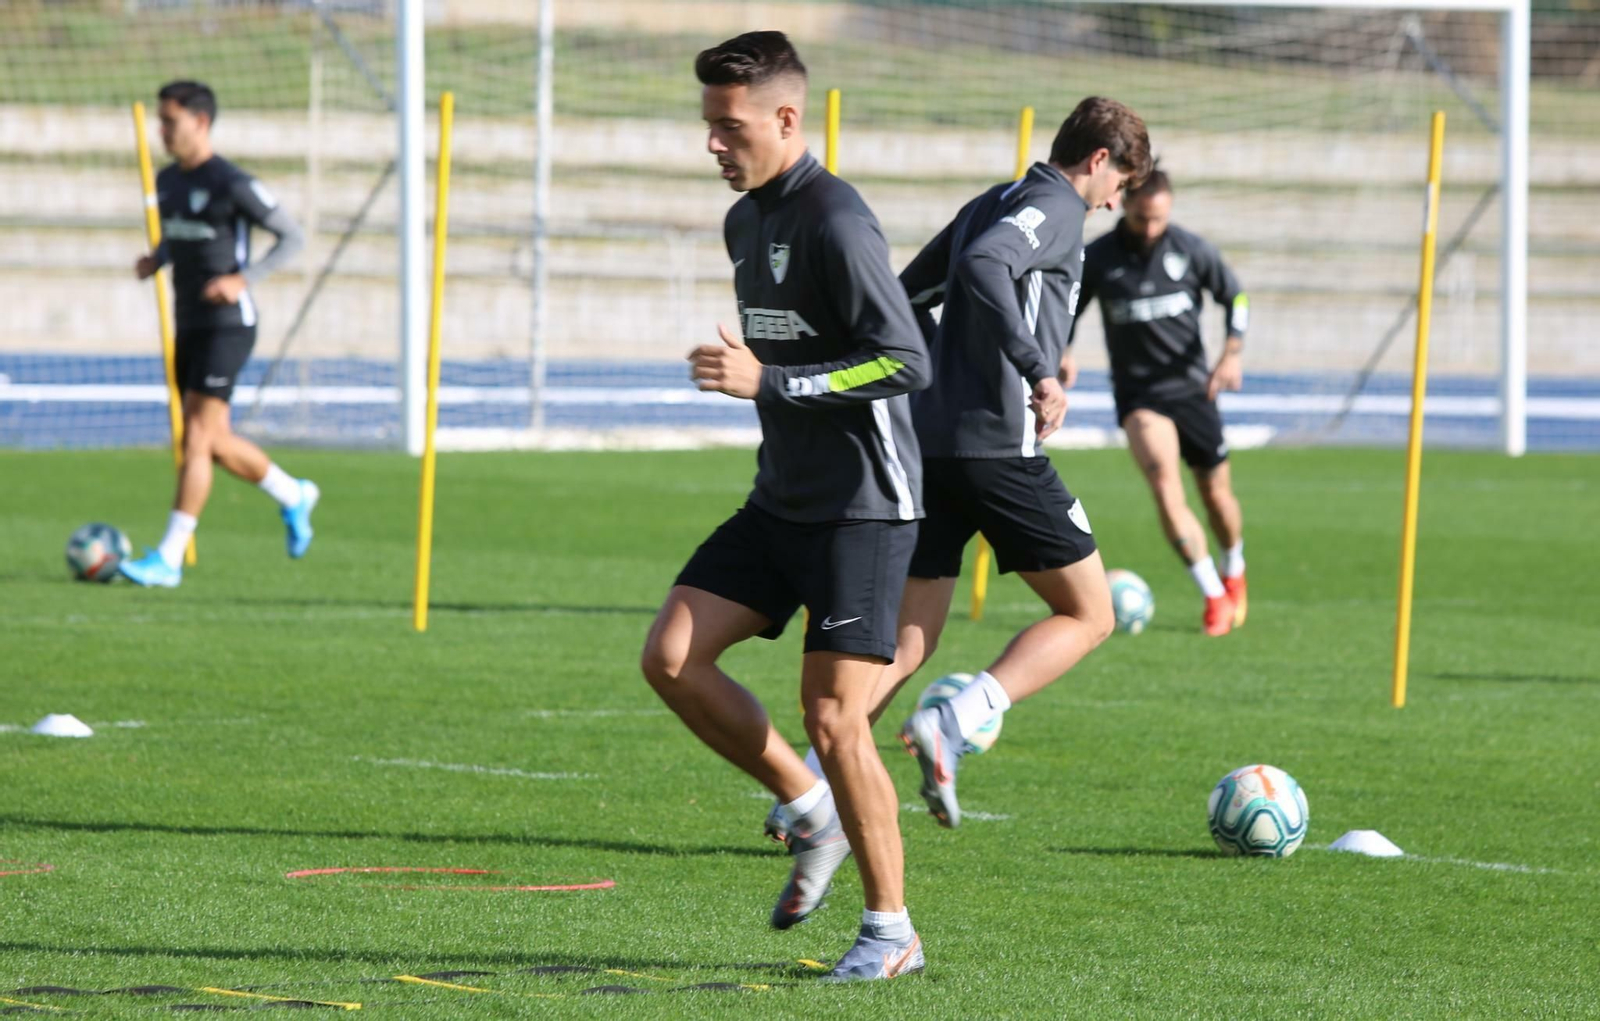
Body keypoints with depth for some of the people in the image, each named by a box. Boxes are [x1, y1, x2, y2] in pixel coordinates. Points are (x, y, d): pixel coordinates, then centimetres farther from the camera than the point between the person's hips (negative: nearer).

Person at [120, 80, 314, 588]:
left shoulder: (233, 184, -13)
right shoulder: (167, 180, 11)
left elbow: (292, 238, -8)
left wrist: (244, 280, -20)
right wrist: (156, 260, 5)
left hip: (228, 327, -9)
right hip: (190, 327, 9)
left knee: (197, 438, -13)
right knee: (214, 443, 13)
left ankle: (168, 559, -14)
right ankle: (293, 496, 37)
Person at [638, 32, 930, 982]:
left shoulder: (834, 220, -17)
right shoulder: (746, 221, 12)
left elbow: (906, 361, -22)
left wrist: (768, 380, -23)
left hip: (863, 505, -9)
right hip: (784, 500, 9)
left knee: (834, 717, -9)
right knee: (672, 657, -3)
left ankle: (893, 930, 5)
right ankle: (814, 817, 13)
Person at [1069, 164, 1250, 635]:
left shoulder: (1191, 249, -4)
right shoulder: (1099, 258, -6)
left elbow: (1234, 296, 7)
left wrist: (1232, 354, -8)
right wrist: (1062, 353, -13)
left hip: (1192, 386, 2)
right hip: (1139, 394, -1)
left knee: (1216, 494, 10)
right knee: (1164, 481, -23)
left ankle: (1233, 573, 41)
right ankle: (1213, 595, -17)